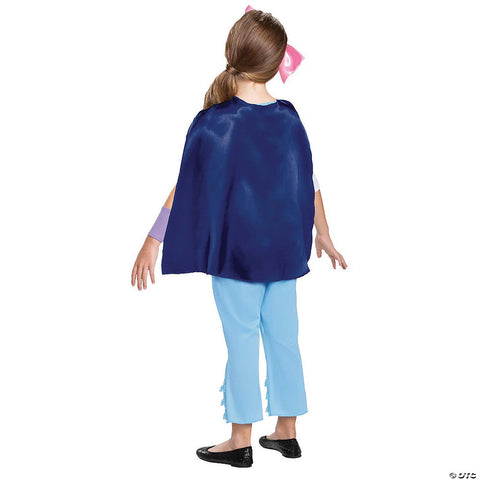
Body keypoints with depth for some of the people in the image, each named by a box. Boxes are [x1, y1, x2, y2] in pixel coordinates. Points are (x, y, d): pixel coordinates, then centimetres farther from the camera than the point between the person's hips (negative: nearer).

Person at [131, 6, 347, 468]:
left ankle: (241, 440, 17)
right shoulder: (289, 117, 0)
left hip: (234, 252, -4)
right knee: (283, 338, 13)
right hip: (285, 249, 4)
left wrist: (152, 243, -5)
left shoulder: (213, 124, -13)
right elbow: (310, 184, 6)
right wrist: (323, 236, 19)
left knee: (241, 342, 5)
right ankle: (286, 431, 25)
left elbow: (185, 188, -12)